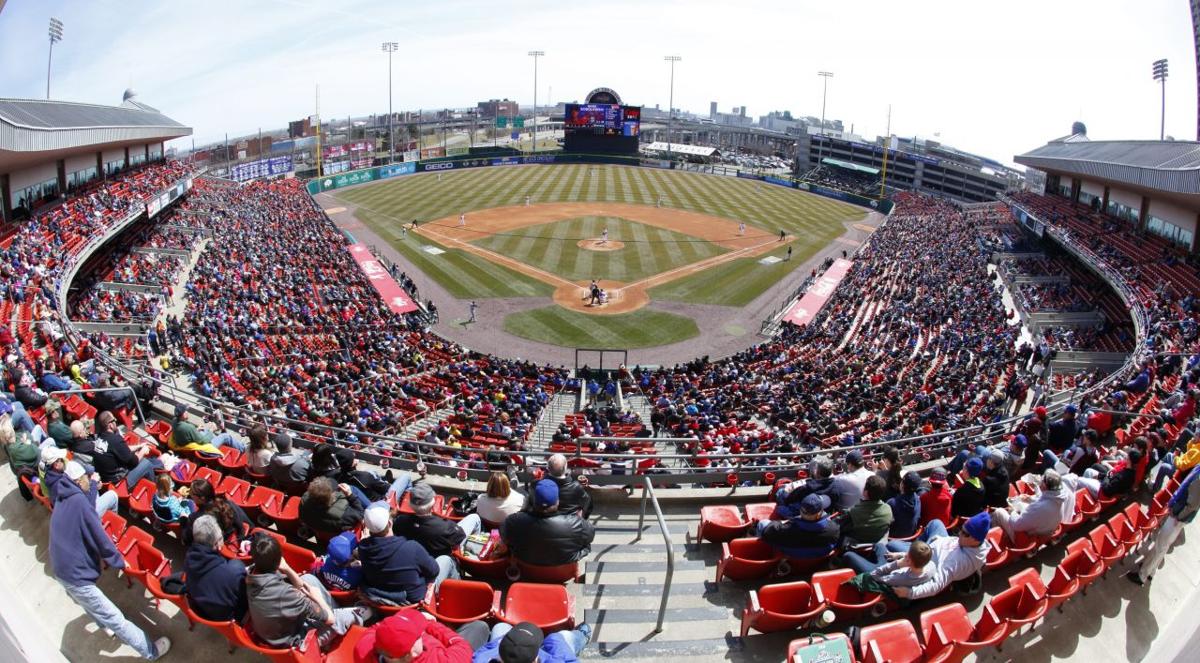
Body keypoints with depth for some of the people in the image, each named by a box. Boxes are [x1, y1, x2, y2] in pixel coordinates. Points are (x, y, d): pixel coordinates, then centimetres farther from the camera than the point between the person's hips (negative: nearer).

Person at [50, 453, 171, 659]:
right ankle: (150, 651, 3)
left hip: (61, 569, 10)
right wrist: (118, 561, -4)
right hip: (77, 574, -10)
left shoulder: (62, 500, 6)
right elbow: (98, 535, -17)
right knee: (113, 617, -3)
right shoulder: (79, 500, -21)